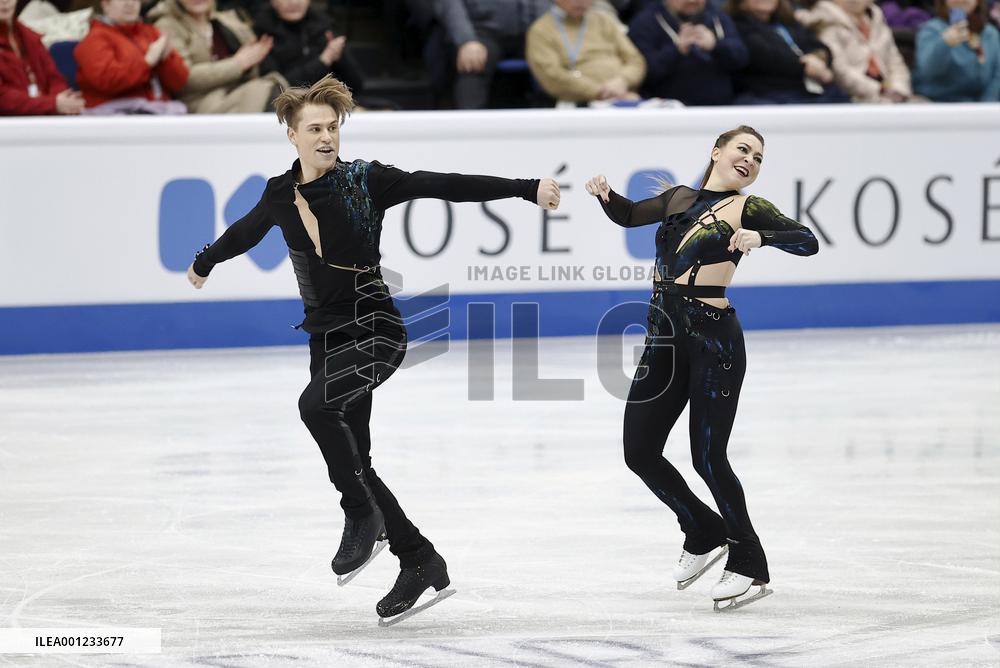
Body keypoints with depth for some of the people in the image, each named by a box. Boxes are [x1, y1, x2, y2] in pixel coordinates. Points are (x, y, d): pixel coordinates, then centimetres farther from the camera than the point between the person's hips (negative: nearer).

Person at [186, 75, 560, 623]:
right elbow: (246, 231, 26)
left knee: (316, 404, -32)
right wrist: (205, 262, 44)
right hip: (328, 336, 6)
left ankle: (363, 515, -15)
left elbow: (446, 186, -15)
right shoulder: (281, 193, 4)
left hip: (375, 330, -6)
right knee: (353, 461, 6)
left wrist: (525, 188, -22)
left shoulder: (365, 181, -10)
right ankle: (420, 561, 18)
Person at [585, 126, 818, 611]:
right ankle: (705, 534, 28)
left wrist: (760, 237, -32)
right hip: (665, 338, 6)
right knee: (640, 452, 6)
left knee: (707, 457, -4)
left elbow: (808, 242, -14)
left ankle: (749, 566, 12)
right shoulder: (680, 198, 14)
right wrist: (605, 194, 6)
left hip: (713, 339, -6)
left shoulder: (748, 208, -1)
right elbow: (628, 215, 28)